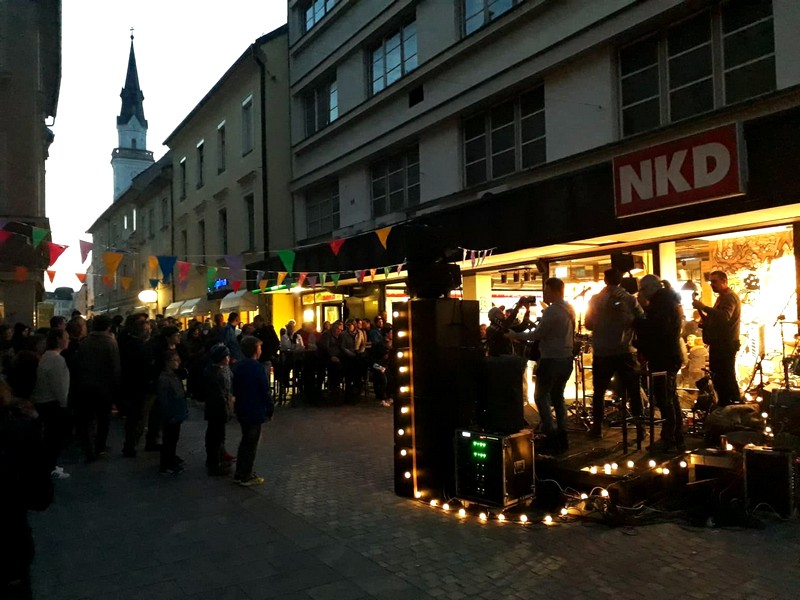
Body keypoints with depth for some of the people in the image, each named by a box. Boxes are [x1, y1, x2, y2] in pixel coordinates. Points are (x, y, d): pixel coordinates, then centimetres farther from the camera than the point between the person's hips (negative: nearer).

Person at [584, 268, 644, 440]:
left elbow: (588, 324, 3)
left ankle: (597, 428, 14)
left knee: (599, 392, 12)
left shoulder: (595, 300, -2)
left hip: (602, 353, 1)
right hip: (625, 352, 0)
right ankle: (640, 428, 11)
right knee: (634, 392, 10)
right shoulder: (630, 300, -5)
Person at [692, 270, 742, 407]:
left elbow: (724, 316, -32)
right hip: (719, 344, 10)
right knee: (718, 379, 14)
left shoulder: (729, 297, -13)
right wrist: (704, 320, 5)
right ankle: (725, 408, 23)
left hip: (726, 345, -10)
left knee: (727, 379, -8)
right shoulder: (722, 297, 20)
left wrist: (704, 307, -33)